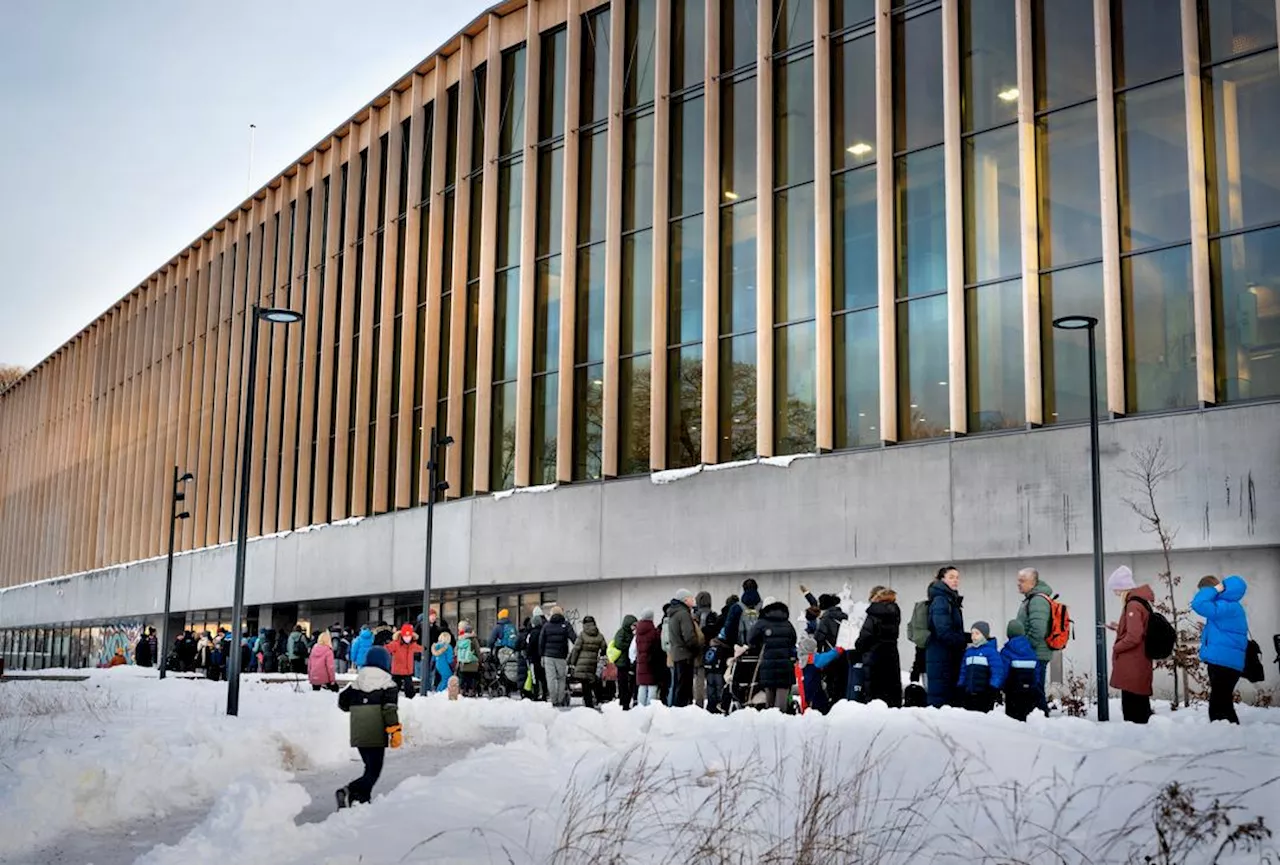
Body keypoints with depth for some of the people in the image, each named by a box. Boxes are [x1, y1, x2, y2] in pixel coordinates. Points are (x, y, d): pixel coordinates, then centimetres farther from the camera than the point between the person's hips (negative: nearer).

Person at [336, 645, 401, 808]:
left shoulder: (357, 682, 10)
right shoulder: (387, 683, -5)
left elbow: (342, 702, 12)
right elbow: (389, 709, -13)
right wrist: (395, 731, -11)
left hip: (358, 735, 6)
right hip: (376, 735, -6)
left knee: (370, 769, 21)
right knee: (373, 772, -4)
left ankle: (363, 801, 14)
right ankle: (348, 791, -26)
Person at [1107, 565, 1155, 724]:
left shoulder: (1133, 605, -17)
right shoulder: (1141, 602, 14)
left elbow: (1133, 637, -25)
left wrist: (1116, 648, -10)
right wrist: (1119, 628, 15)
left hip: (1132, 667, -10)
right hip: (1138, 666, 10)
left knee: (1132, 710, -8)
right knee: (1139, 705, 13)